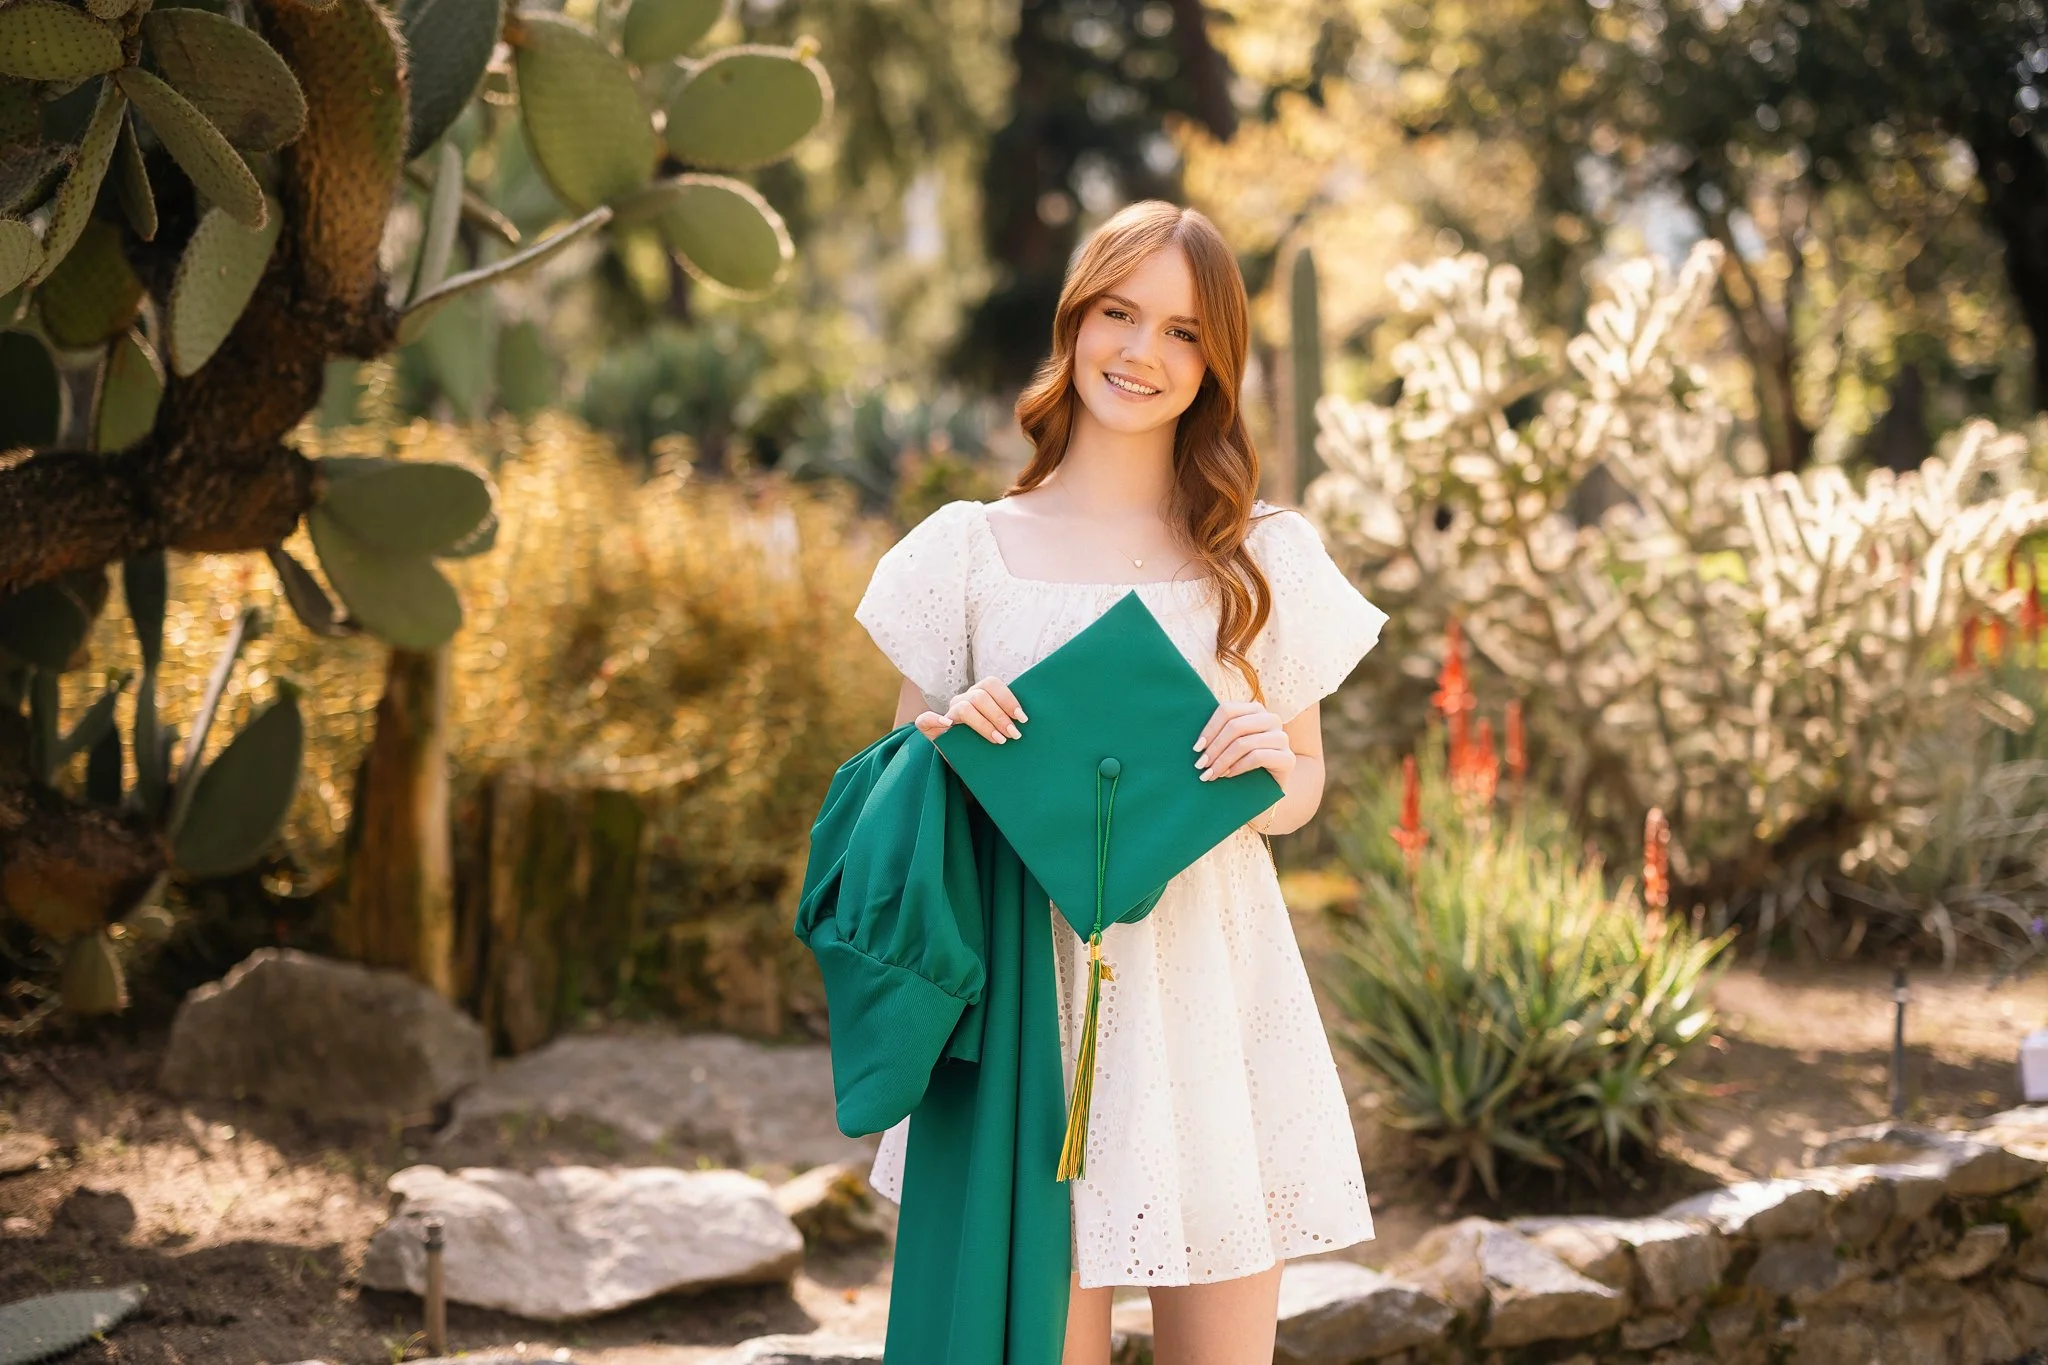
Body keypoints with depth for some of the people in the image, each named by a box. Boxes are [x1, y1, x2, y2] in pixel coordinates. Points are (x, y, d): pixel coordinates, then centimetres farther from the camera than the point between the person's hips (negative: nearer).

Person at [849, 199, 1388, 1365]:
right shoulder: (970, 551, 5)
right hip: (1031, 984, -1)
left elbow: (1305, 787, 14)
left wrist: (1272, 765, -9)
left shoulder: (1262, 558, 7)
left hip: (1209, 981, 1)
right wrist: (950, 740, -10)